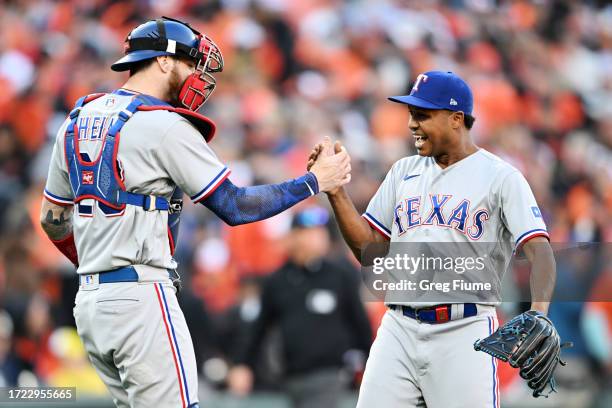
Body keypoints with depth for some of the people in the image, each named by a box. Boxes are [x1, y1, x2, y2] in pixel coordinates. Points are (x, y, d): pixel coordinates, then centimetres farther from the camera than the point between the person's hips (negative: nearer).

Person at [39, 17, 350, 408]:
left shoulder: (79, 119, 14)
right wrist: (314, 182, 2)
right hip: (141, 298, -9)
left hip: (89, 301, 9)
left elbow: (53, 220, 21)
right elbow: (234, 207, -8)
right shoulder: (164, 126, -9)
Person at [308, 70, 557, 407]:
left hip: (465, 332, -5)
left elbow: (539, 251, -12)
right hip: (399, 329, 5)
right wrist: (335, 190, 4)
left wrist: (538, 313, -30)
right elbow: (368, 250, 16)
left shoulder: (501, 177, -1)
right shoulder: (404, 172, 17)